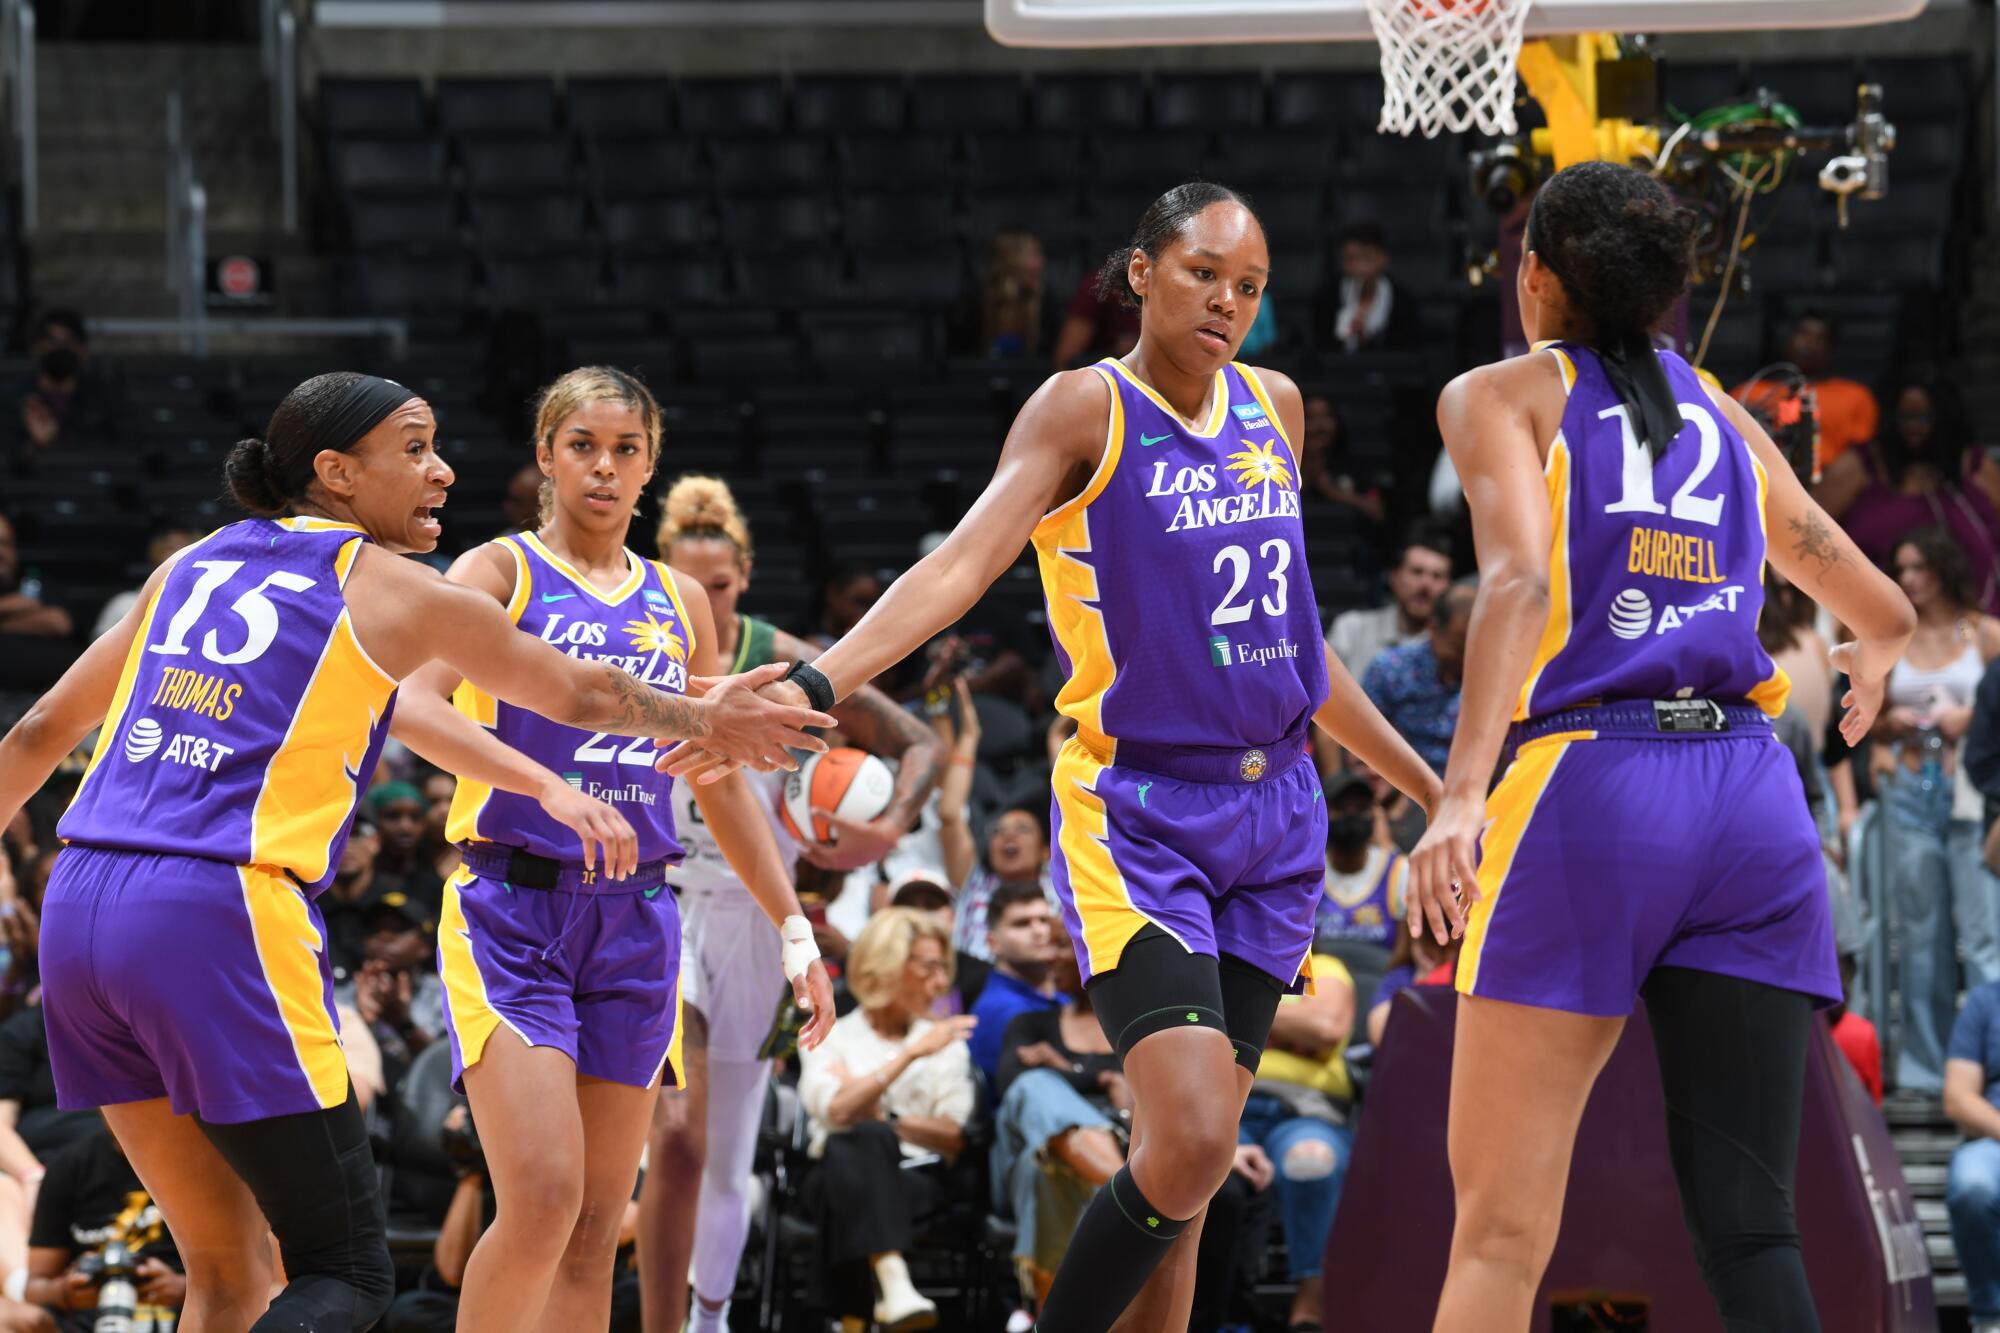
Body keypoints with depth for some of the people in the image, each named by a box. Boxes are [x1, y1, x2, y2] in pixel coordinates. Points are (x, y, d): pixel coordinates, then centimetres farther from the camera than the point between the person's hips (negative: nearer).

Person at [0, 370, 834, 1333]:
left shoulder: (191, 567, 19)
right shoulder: (394, 591, 4)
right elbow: (583, 693, 19)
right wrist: (703, 720, 37)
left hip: (80, 905, 7)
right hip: (222, 921, -7)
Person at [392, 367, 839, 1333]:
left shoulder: (681, 602, 15)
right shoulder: (499, 572, 0)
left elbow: (723, 786, 22)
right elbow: (417, 703, -18)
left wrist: (793, 930, 17)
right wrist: (540, 779, -34)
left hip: (635, 921, 5)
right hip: (512, 910, -5)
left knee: (596, 1226, 2)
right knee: (543, 1197, -19)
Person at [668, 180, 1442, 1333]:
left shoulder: (1275, 409, 12)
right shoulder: (1088, 408, -6)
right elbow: (963, 561, -21)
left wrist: (1429, 784, 29)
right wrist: (814, 686, -38)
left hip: (1273, 813, 6)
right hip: (1139, 814, -6)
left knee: (1192, 1163, 5)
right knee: (1189, 1144, -20)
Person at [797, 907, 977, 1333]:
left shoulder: (946, 1043, 22)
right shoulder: (830, 1037, 14)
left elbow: (954, 1138, 10)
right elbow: (836, 1110, -8)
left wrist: (879, 1117, -1)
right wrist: (911, 1054, -9)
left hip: (916, 1182, 1)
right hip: (844, 1174, -1)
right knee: (863, 1141, -37)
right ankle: (893, 1282, -59)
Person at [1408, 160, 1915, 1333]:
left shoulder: (1502, 396, 9)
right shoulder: (1725, 419, 22)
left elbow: (1518, 580, -11)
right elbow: (1886, 616, 29)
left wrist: (1462, 795, -22)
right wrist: (1875, 655, 55)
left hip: (1589, 790, -4)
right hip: (1756, 797, 4)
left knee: (1502, 1233, -3)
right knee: (1749, 1225, 1)